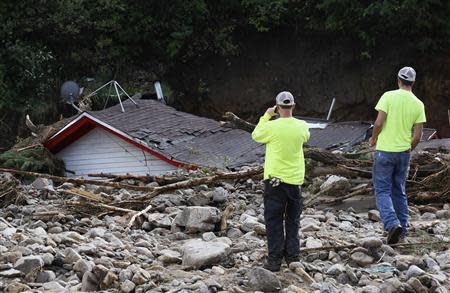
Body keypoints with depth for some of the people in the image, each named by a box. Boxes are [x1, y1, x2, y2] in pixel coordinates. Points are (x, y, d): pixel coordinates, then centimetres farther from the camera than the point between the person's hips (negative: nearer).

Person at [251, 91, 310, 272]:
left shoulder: (271, 126, -15)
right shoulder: (302, 126, -4)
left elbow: (256, 135, 5)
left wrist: (266, 116, 12)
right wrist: (290, 117, 23)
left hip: (275, 180, -3)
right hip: (295, 180, 3)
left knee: (274, 221, 4)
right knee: (293, 221, 15)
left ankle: (275, 260, 3)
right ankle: (293, 258, 17)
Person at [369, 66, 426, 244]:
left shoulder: (389, 96, -11)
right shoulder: (418, 104, 0)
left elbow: (379, 123, -16)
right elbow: (418, 136, 0)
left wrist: (374, 138, 3)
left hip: (384, 150, -4)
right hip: (404, 152, 4)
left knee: (382, 191, 2)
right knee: (399, 191, 17)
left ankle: (392, 224, -17)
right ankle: (402, 229, 21)